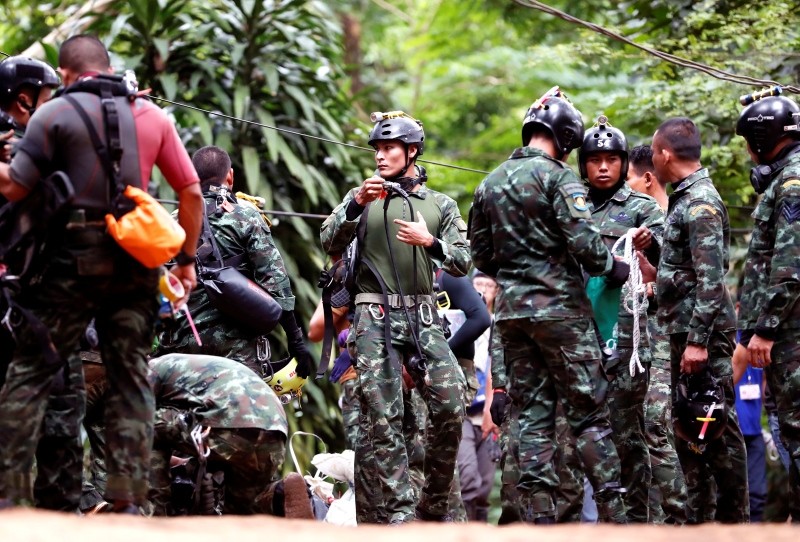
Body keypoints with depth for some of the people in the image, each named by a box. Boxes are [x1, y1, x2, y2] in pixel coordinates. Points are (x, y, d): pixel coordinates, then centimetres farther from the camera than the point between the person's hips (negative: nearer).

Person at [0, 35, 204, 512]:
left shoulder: (55, 114, 0)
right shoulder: (152, 117, 11)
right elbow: (192, 192, 9)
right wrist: (187, 259, 17)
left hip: (78, 257, -3)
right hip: (139, 261, 4)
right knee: (132, 377, 8)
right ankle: (129, 499, 2)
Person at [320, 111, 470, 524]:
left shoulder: (441, 206, 13)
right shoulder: (364, 197, 10)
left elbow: (462, 263, 6)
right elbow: (329, 244, -1)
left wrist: (429, 241, -13)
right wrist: (355, 204, -16)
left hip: (423, 318, 2)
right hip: (375, 319, -2)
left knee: (450, 410, -7)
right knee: (384, 418, -7)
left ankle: (434, 505, 7)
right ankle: (399, 510, -7)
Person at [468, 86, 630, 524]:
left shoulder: (490, 183, 12)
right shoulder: (558, 178, -10)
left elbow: (480, 254, 17)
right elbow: (584, 242, -18)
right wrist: (613, 267, -2)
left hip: (512, 308, 6)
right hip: (559, 306, -6)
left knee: (531, 412, 7)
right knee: (587, 410, -3)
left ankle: (539, 513, 2)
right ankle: (612, 511, -5)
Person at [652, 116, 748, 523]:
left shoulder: (700, 203, -14)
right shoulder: (686, 199, 17)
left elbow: (711, 279, -21)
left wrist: (698, 340, -24)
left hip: (703, 334, -10)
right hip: (686, 333, 10)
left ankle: (731, 520, -6)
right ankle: (697, 516, 18)